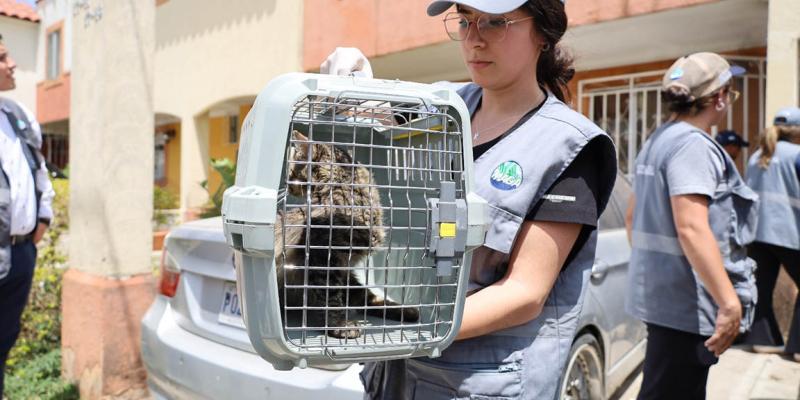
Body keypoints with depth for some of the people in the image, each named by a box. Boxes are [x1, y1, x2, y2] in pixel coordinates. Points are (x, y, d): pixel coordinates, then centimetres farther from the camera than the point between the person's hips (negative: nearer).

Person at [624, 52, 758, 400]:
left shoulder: (657, 141, 14)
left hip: (657, 291, 10)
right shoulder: (693, 144, -17)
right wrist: (730, 302, -25)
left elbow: (633, 217, 21)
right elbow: (692, 228, -26)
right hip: (685, 302, -10)